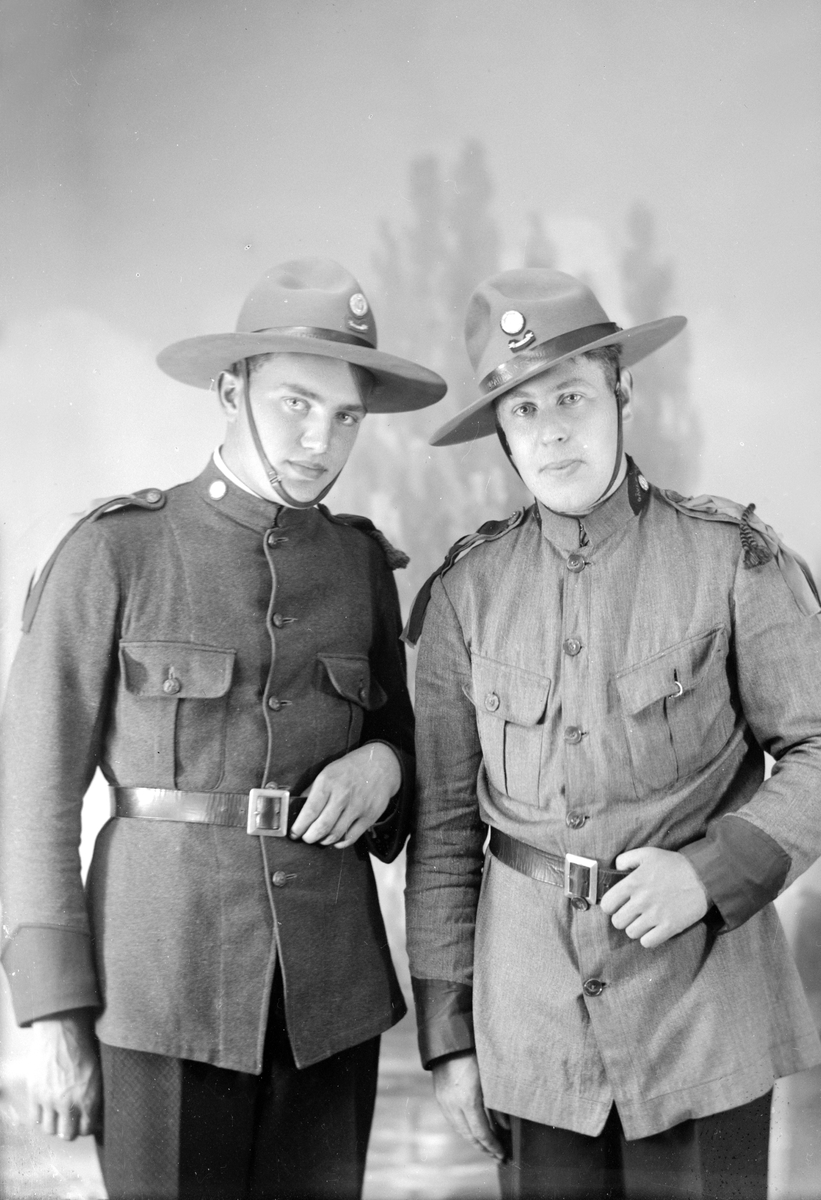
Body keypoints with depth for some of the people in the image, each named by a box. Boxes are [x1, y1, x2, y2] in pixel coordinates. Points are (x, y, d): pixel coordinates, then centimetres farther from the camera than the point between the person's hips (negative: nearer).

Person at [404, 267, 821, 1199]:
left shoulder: (732, 560, -6)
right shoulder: (467, 591, 0)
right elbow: (443, 823, 4)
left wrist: (710, 870, -16)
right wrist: (446, 1029, 5)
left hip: (702, 991, -1)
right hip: (531, 1003, 2)